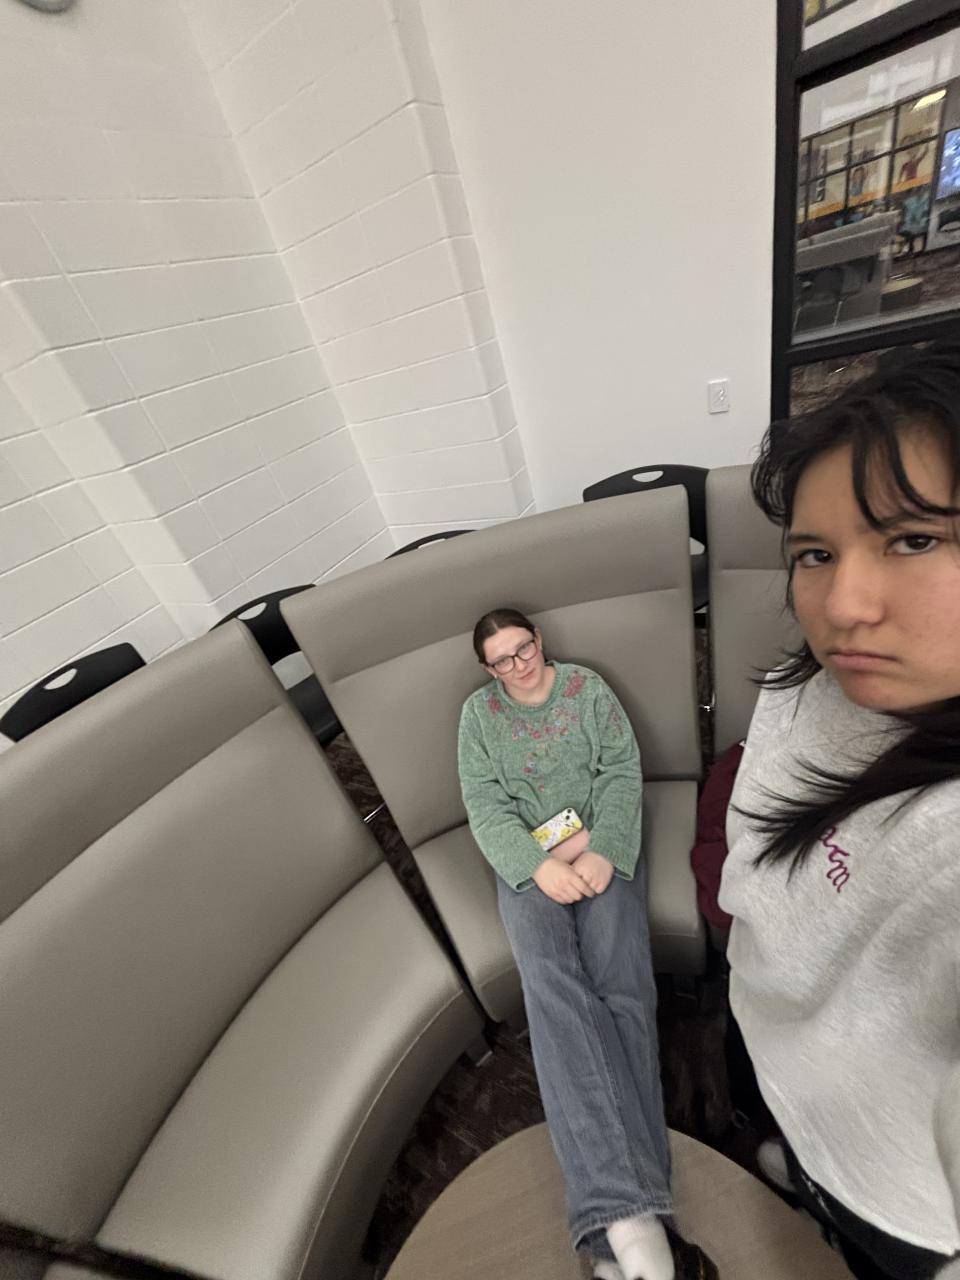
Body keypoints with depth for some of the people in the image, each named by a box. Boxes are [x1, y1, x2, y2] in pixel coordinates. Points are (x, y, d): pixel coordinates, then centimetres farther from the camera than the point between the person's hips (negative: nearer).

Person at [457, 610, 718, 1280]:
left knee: (621, 984, -23)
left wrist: (604, 851, -16)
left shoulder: (587, 686, 6)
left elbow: (623, 772, -1)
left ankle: (616, 1224, -24)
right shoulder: (478, 712, 6)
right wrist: (537, 864, -18)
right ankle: (631, 1217, -35)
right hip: (528, 859, 0)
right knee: (551, 980, -28)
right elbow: (484, 805, -2)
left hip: (602, 848, 1)